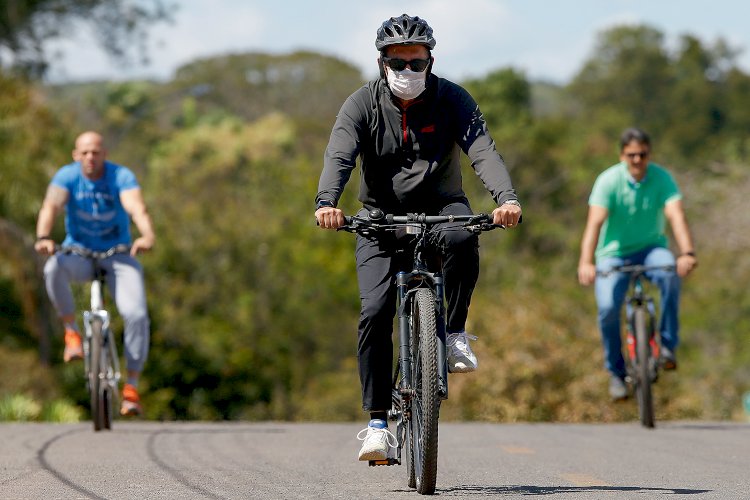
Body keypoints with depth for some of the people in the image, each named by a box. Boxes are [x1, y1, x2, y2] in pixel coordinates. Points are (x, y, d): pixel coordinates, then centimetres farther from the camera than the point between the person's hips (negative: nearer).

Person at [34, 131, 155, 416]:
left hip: (118, 255, 0)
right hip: (78, 253, 0)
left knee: (136, 315, -20)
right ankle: (71, 331, -15)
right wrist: (43, 237, -49)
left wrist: (147, 235, -52)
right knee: (54, 268, -36)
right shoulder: (67, 176, -11)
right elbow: (51, 205, -28)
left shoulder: (121, 176, -13)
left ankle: (131, 387, -7)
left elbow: (136, 208, -30)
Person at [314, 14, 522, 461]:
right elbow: (339, 156, -24)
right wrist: (327, 203, -46)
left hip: (439, 205, 0)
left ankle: (454, 334, -17)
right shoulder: (363, 104, -9)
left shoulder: (452, 99, -9)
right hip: (382, 214, 0)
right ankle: (378, 421, -10)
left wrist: (507, 199, -42)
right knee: (375, 312, -16)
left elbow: (483, 150, -22)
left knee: (462, 237, -37)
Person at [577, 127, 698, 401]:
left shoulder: (662, 178, -10)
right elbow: (595, 222, -26)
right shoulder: (608, 180, -15)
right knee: (608, 308, -23)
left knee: (671, 272, -34)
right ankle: (616, 372, 1)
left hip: (650, 248, 1)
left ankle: (667, 344, -20)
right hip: (614, 253, -1)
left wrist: (687, 253, -42)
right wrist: (586, 262, -42)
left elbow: (676, 215, -24)